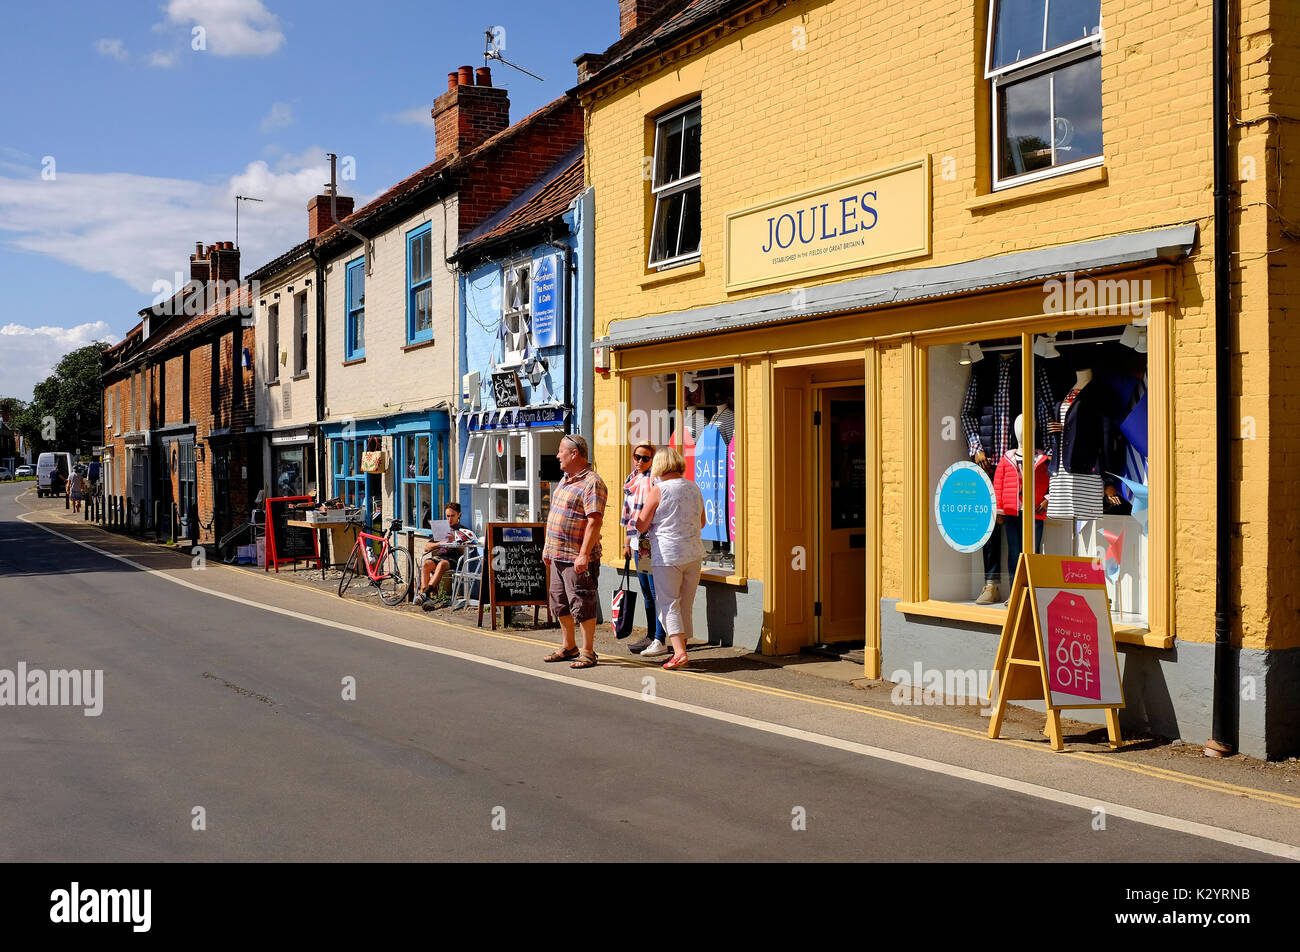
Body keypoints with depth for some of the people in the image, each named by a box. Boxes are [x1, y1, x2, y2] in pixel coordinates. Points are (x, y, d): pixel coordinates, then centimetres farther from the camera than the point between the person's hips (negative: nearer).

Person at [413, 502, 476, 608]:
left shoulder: (463, 531, 17)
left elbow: (463, 551, 2)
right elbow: (426, 547, 21)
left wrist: (454, 541, -14)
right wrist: (440, 543, 3)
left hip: (452, 558, -4)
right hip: (437, 556, 4)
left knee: (442, 564, -39)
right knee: (425, 564, -32)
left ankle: (426, 592, -50)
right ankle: (425, 595, -46)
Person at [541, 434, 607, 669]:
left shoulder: (592, 483, -15)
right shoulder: (566, 480, 15)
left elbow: (594, 521, -21)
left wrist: (583, 555, -25)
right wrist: (547, 547, 20)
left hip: (577, 558, -10)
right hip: (557, 555, 10)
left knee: (582, 606, -3)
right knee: (560, 604, 16)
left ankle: (588, 652, 7)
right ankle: (569, 647, 29)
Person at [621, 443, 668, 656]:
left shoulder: (655, 480, -9)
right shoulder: (631, 480, 16)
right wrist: (628, 543, 22)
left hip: (653, 542, -8)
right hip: (638, 543, 8)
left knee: (656, 592, -6)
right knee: (646, 592, 14)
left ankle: (660, 641, -4)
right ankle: (650, 636, 22)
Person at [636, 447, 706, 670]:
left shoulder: (658, 491, -11)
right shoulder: (694, 489, 6)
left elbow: (641, 526, -6)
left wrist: (647, 500, 6)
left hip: (668, 555, -5)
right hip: (694, 553, 6)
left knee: (668, 603, -2)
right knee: (686, 605, 14)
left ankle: (679, 652, -13)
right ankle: (681, 648, 20)